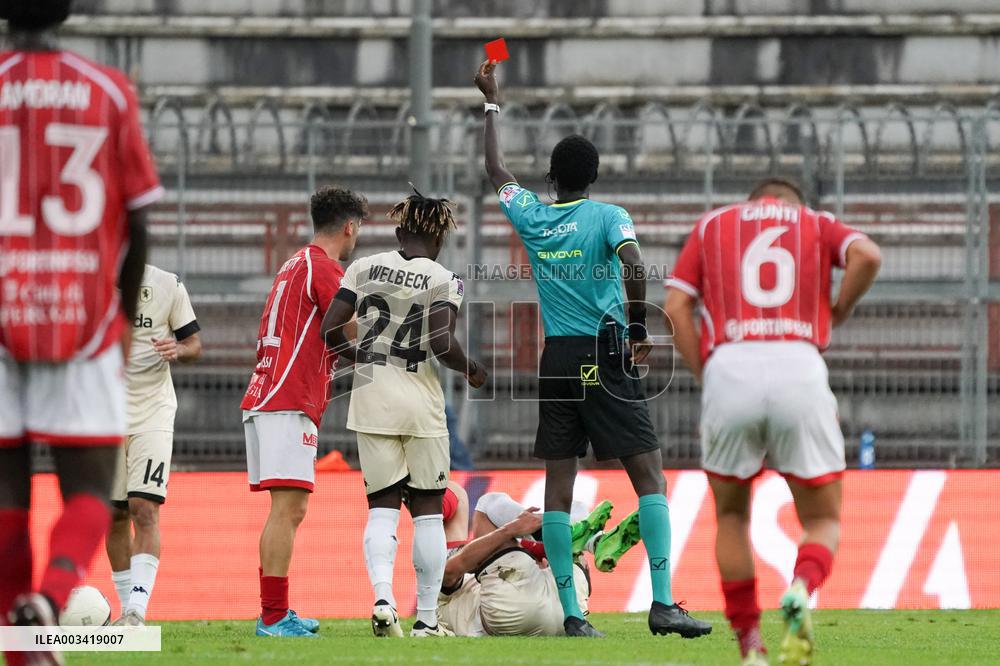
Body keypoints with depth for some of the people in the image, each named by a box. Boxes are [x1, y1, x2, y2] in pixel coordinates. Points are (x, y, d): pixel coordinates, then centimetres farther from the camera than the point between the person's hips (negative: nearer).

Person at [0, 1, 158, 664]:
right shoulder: (110, 92, 2)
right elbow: (137, 224, 2)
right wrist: (126, 321, 15)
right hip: (84, 314, 0)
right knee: (88, 490, 2)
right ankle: (54, 592, -27)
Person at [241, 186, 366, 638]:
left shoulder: (294, 266, 22)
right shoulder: (324, 269, -8)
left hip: (263, 400, 10)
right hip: (289, 405, -10)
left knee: (287, 510, 13)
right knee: (289, 507, -13)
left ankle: (274, 615, 14)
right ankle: (273, 617, -18)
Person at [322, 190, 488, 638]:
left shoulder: (364, 268, 4)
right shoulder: (444, 281, -5)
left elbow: (330, 330, 1)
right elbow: (441, 342, -17)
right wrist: (473, 371, 2)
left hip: (371, 399, 2)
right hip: (419, 400, -2)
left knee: (382, 505, 6)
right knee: (427, 509, 7)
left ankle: (383, 597, -18)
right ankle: (426, 617, 6)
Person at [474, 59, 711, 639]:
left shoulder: (533, 217, 7)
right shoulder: (607, 217, -4)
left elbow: (496, 170, 24)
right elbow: (634, 265, -23)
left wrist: (492, 101, 34)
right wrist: (640, 329, -13)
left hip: (557, 359, 4)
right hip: (606, 355, -4)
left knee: (559, 487, 4)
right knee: (650, 475, -3)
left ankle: (571, 613, 1)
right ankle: (663, 602, -15)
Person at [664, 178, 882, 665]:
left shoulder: (712, 224, 26)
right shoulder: (818, 223, 23)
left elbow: (676, 308, 12)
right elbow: (866, 255, 1)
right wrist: (839, 311, 16)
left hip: (729, 368, 1)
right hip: (799, 367, -1)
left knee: (732, 516, 22)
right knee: (823, 522, 12)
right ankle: (801, 591, -21)